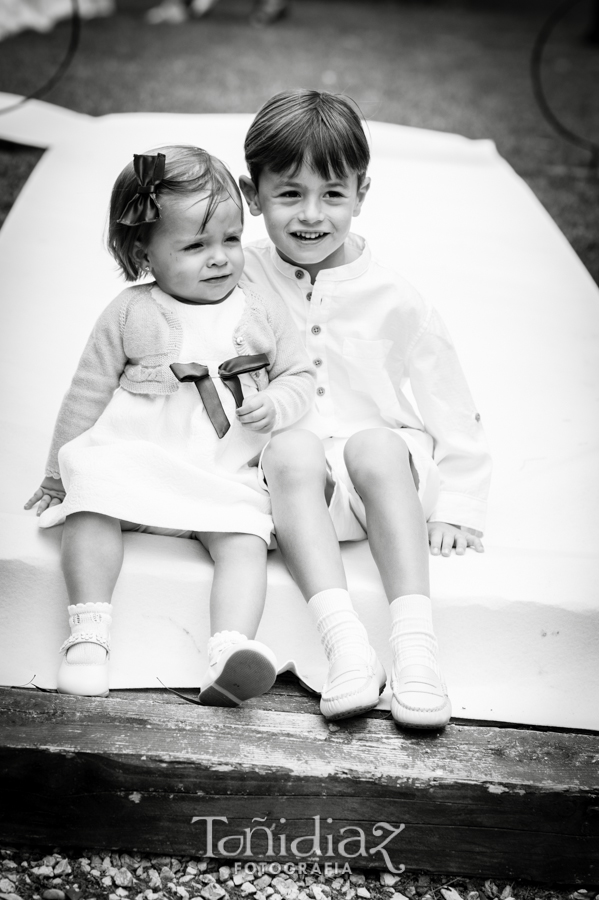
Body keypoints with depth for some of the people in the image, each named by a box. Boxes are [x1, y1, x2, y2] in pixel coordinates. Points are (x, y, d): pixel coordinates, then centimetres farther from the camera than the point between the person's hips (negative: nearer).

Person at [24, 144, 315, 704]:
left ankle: (229, 649, -37)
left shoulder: (262, 309, 7)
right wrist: (59, 474, 12)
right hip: (132, 460, -1)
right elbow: (87, 395, 9)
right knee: (91, 505, -28)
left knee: (245, 542, -24)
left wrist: (277, 404, -10)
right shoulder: (130, 313, 3)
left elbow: (299, 376, 14)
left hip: (226, 477, 1)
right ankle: (88, 632, -28)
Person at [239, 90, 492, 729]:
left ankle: (415, 641, -39)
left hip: (380, 462, 0)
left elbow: (450, 409, 3)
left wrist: (455, 506, -2)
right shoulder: (241, 281, 2)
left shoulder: (393, 302, -1)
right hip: (285, 468, 1)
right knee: (293, 449, -33)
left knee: (376, 444, -33)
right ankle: (343, 644, -44)